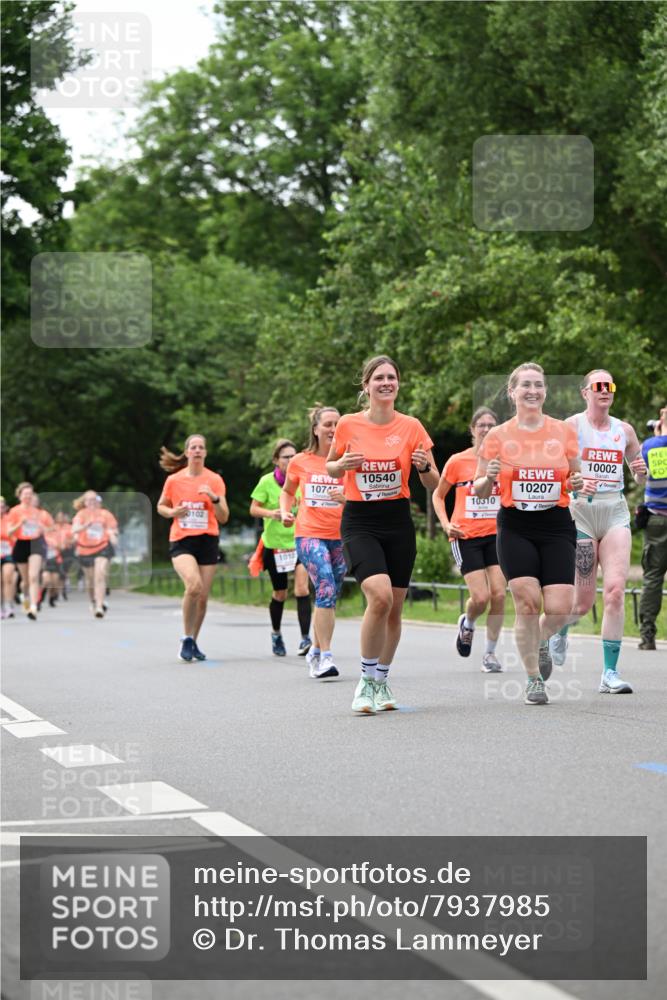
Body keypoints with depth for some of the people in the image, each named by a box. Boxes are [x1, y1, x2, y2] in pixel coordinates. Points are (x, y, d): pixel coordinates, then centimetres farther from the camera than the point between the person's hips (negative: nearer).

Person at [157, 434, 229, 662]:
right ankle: (187, 638, -11)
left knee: (203, 597, 3)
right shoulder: (174, 480, 2)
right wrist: (173, 512, -5)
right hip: (181, 541, -2)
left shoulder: (215, 480, 2)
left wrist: (214, 498, -18)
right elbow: (161, 506, 17)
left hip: (207, 540, 2)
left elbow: (223, 518, 0)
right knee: (194, 585, -27)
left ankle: (193, 642, 25)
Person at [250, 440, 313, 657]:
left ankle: (305, 638, -16)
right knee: (280, 594, 9)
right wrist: (271, 513, -24)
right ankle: (276, 634, 33)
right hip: (275, 543, -1)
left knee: (301, 589, -16)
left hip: (299, 541, 1)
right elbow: (254, 509, -7)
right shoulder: (267, 482, -7)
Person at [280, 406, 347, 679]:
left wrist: (346, 498, -15)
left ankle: (315, 652, 28)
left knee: (328, 596, 9)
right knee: (326, 588, -21)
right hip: (309, 534, -2)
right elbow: (287, 491, 21)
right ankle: (325, 656, -21)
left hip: (340, 536, 2)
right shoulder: (300, 461, 4)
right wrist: (285, 512, 2)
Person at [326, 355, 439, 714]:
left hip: (398, 522, 2)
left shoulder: (411, 426, -2)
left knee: (394, 609, 7)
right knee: (380, 595, -23)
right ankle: (366, 680, -7)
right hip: (359, 522, -2)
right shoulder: (348, 424, -3)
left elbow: (433, 484, 3)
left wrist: (425, 466, -19)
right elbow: (331, 469, 11)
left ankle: (382, 681, 28)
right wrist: (343, 464, -11)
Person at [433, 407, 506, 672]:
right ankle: (467, 623, 24)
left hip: (496, 534, 2)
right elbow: (438, 495, 10)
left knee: (499, 593, -8)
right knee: (481, 597, -11)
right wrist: (446, 524, -3)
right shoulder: (458, 461, -1)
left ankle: (490, 652, 7)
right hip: (466, 537, -2)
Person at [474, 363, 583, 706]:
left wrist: (577, 483, -8)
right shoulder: (498, 436, 2)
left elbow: (575, 478, 15)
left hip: (557, 527, 1)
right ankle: (534, 679, 7)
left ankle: (540, 642, 27)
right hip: (516, 528, -1)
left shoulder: (564, 431, 4)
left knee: (558, 608, -9)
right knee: (527, 603, -11)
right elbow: (479, 492, 7)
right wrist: (488, 478, -15)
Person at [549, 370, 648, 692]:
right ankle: (559, 626, 36)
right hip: (580, 511, -3)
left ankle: (610, 672, -9)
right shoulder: (572, 426, -1)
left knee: (615, 590, -14)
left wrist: (641, 471, -3)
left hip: (616, 513, 3)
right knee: (584, 602, -1)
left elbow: (640, 479, 20)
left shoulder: (624, 430, 11)